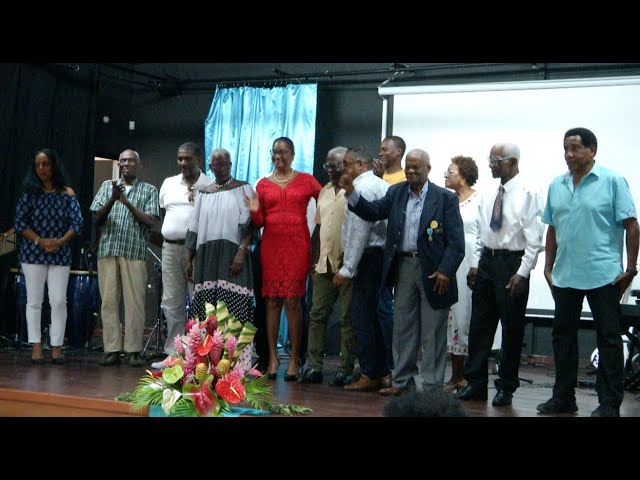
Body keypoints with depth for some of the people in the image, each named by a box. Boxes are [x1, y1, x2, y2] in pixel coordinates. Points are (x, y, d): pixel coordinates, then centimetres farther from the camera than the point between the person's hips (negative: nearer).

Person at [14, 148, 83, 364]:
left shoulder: (67, 194, 2)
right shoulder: (30, 192, 1)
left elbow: (77, 222, -3)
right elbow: (19, 222, -2)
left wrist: (61, 241, -17)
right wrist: (40, 241, -13)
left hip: (60, 255, 0)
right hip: (33, 254, 0)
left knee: (59, 301, -4)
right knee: (34, 301, 1)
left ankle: (56, 347, 3)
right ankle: (36, 347, 5)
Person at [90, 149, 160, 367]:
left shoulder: (149, 190, 10)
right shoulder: (107, 186, 17)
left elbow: (150, 222, -2)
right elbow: (97, 218, 8)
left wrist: (127, 203, -11)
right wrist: (112, 199, -10)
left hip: (134, 251, -2)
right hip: (108, 250, 2)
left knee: (134, 302, -6)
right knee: (109, 301, -1)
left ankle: (134, 350, -2)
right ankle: (112, 350, 2)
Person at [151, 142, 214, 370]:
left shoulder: (211, 186, 0)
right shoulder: (168, 183, 15)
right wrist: (166, 234, 13)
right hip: (171, 248, 5)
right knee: (171, 303, 6)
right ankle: (174, 354, 13)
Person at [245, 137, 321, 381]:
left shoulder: (306, 181, 6)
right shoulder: (263, 184, 11)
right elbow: (259, 222, 12)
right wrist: (254, 211, -9)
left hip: (297, 244, -2)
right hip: (271, 244, 2)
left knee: (292, 299, -6)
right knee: (272, 300, 0)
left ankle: (294, 358, 1)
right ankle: (272, 357, 5)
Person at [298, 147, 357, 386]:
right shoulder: (324, 191, 15)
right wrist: (314, 259, 15)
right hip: (324, 265, 7)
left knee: (347, 318, 1)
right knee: (317, 315, 5)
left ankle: (346, 369, 7)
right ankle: (313, 367, 10)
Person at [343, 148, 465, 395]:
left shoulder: (445, 198, -5)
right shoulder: (396, 192, 9)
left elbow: (456, 241, -8)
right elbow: (373, 211, 0)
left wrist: (445, 271, -18)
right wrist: (351, 193, -15)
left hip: (433, 271, -4)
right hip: (403, 267, 4)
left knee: (432, 332, 3)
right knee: (403, 328, 12)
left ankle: (430, 386, 10)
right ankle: (401, 381, 21)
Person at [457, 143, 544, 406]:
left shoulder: (529, 193, -10)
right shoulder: (488, 195, 10)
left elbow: (534, 238, -13)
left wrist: (522, 273, -17)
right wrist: (475, 264, 9)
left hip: (512, 262, -6)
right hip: (486, 260, 6)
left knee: (512, 328, 4)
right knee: (479, 324, 8)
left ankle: (506, 387, 16)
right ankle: (475, 383, 18)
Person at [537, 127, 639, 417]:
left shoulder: (612, 181, -5)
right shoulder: (556, 186, 9)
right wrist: (548, 267, 12)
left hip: (603, 275, -5)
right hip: (565, 276, 6)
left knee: (609, 338, 1)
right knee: (563, 336, 12)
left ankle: (609, 404, 8)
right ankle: (563, 398, 23)